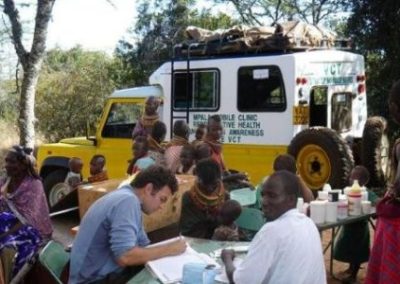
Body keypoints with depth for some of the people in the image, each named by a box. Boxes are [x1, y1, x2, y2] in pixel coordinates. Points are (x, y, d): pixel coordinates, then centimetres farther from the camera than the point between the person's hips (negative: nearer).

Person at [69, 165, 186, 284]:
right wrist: (168, 249, -18)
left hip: (106, 273, 9)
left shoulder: (125, 197, 10)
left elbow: (143, 245, 7)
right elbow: (124, 256, -28)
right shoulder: (128, 200, -19)